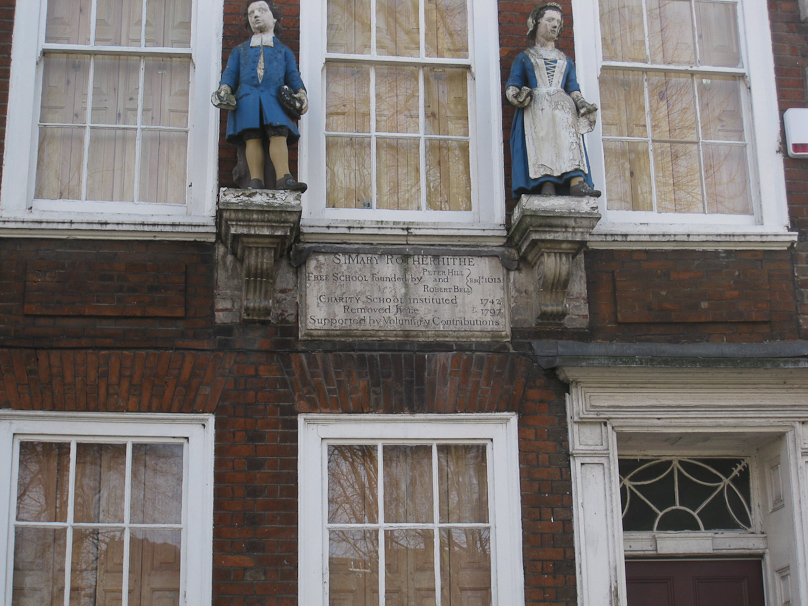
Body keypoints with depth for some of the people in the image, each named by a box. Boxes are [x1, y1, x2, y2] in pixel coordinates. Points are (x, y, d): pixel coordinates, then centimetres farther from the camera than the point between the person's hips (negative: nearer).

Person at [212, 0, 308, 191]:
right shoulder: (240, 50, 31)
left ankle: (283, 179, -30)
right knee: (252, 138, -15)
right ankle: (256, 182, -20)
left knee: (279, 134, -22)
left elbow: (293, 75, 19)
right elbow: (230, 74, 19)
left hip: (274, 99, -1)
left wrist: (301, 94, -1)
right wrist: (224, 90, -2)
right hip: (247, 99, 1)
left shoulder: (283, 50, 29)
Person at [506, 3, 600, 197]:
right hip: (535, 108, -2)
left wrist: (582, 103, -4)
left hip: (563, 106, 2)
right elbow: (511, 87, 12)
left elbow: (573, 89, 20)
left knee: (567, 137, -31)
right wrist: (518, 96, -14)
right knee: (542, 138, -34)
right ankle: (547, 185, -49)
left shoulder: (566, 61, 33)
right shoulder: (524, 58, 24)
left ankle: (577, 183, -49)